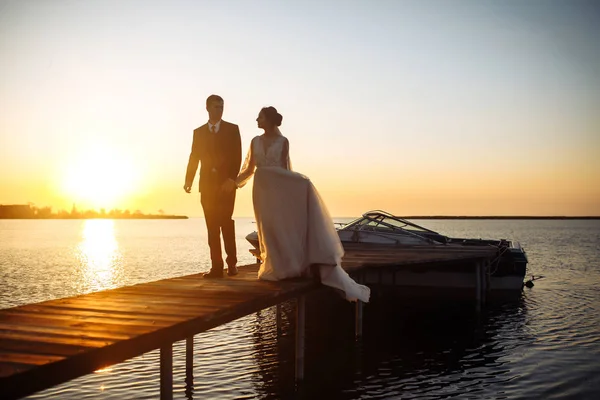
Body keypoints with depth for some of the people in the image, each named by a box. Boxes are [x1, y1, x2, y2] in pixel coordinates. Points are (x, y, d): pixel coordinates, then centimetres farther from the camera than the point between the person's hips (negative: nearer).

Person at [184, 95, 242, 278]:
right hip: (207, 184, 2)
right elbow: (194, 158, 7)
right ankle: (217, 266, 1)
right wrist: (188, 180, -6)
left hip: (226, 183, -2)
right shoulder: (199, 132, 13)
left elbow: (237, 156, 0)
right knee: (212, 227, 0)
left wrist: (232, 179, -12)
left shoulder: (232, 129, 7)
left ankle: (232, 263, 1)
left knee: (226, 222, -9)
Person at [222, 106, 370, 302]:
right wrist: (234, 182, 0)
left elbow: (285, 168, 2)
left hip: (280, 186, -2)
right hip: (262, 188, 3)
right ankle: (277, 268, 11)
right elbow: (250, 169, 12)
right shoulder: (255, 141, 11)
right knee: (269, 228, 0)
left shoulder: (283, 141, 3)